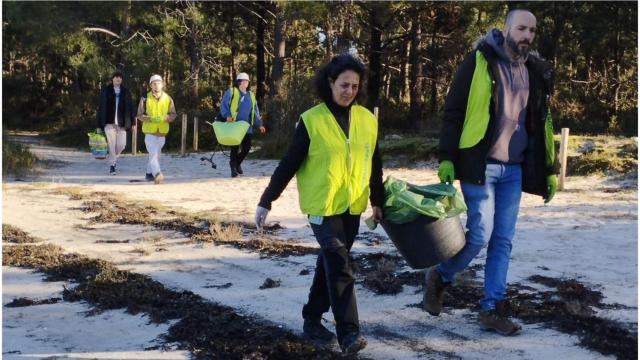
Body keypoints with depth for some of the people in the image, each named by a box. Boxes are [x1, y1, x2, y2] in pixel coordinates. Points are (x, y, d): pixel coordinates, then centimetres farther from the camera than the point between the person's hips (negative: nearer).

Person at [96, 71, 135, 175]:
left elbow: (130, 107, 8)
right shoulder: (105, 90, 2)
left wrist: (133, 121, 0)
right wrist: (99, 124, -2)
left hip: (121, 123, 2)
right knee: (111, 145, -4)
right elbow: (101, 107, 1)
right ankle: (112, 165, 7)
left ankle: (114, 156, 32)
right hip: (109, 123, -2)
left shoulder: (126, 91, 8)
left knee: (121, 144, 1)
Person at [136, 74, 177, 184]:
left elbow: (173, 115, 4)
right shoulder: (145, 98, -2)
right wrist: (151, 119, -19)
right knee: (153, 153, -17)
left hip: (162, 132, 4)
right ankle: (157, 174, -28)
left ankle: (149, 174, 30)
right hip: (150, 131, -3)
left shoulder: (168, 98, 4)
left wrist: (164, 118, -17)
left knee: (156, 154, 14)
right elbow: (140, 115, -2)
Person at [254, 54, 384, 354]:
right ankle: (348, 332, -9)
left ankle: (312, 319, 28)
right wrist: (266, 201, -7)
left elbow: (374, 164, 13)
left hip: (353, 206, 5)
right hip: (323, 205, -5)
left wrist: (378, 201, 17)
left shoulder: (367, 120, 4)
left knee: (330, 263, 14)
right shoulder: (311, 120, -9)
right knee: (339, 267, -12)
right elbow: (289, 164, -7)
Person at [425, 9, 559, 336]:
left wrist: (550, 170, 14)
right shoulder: (479, 62, -5)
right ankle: (440, 277, 20)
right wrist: (447, 159, -12)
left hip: (514, 169, 5)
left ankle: (492, 309, 15)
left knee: (503, 240, 6)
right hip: (480, 165, -5)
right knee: (480, 235, -6)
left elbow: (542, 123, 17)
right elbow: (453, 111, -6)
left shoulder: (536, 72, 11)